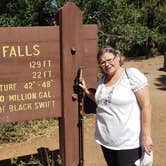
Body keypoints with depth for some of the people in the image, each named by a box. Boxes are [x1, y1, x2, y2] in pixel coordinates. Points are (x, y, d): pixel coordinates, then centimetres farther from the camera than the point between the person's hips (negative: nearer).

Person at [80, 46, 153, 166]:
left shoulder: (132, 74, -13)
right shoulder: (103, 79, 7)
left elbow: (146, 106, -15)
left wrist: (146, 136, -18)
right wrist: (86, 91, 8)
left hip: (129, 142, -6)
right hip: (105, 140, 6)